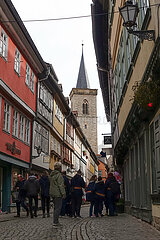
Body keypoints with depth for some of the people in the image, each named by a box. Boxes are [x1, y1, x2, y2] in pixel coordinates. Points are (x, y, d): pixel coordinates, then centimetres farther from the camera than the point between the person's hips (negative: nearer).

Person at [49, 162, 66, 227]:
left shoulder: (51, 175, 13)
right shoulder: (59, 175, -15)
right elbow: (61, 185, -18)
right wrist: (63, 193, -15)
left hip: (52, 193, 9)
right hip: (58, 193, -9)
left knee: (56, 207, 15)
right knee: (58, 208, -7)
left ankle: (56, 222, 20)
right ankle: (55, 223, -8)